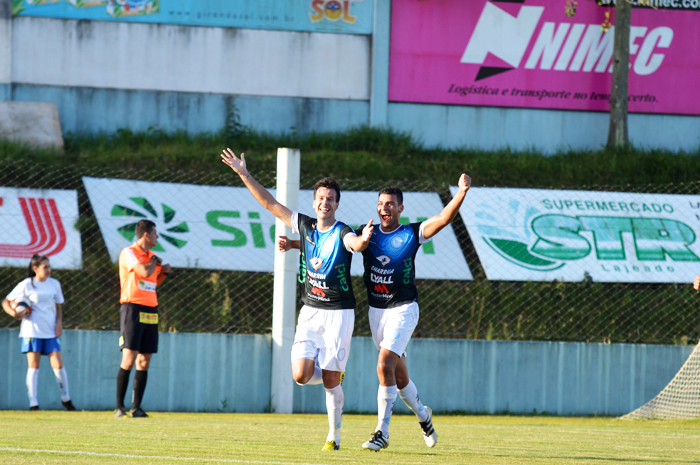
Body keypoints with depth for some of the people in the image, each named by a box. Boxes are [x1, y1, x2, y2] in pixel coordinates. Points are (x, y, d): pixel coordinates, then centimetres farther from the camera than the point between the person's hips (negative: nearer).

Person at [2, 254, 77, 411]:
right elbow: (6, 302, 2)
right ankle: (33, 403, 0)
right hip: (32, 331, -3)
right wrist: (14, 313, -17)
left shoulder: (54, 284, 8)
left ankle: (66, 398, 14)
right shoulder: (26, 285, -3)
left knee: (58, 365, -3)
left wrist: (59, 323, 3)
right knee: (33, 366, -4)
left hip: (51, 331, 3)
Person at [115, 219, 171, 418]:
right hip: (133, 308, -8)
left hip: (150, 311, 8)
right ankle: (119, 407, -9)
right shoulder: (128, 253, -6)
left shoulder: (151, 256, 18)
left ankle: (136, 408, 4)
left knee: (144, 361, 3)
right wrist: (155, 262, 0)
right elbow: (144, 272, -19)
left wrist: (164, 272, 11)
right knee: (129, 359, -12)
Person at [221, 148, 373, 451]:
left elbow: (355, 243, -35)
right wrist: (244, 174, 5)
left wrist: (363, 240, -59)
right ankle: (333, 376, 23)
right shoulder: (304, 226, 4)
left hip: (339, 312, -4)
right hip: (310, 311, 4)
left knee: (330, 381, -5)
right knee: (301, 375, -9)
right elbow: (270, 203, 8)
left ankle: (334, 435, 11)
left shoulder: (342, 233, -11)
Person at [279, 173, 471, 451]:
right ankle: (423, 415, 36)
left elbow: (444, 218, -15)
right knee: (399, 375, 10)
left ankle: (382, 432, -13)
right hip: (376, 311, 5)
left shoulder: (412, 234, -5)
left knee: (384, 366, -19)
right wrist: (294, 245, 4)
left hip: (403, 309, -5)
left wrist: (461, 193, -30)